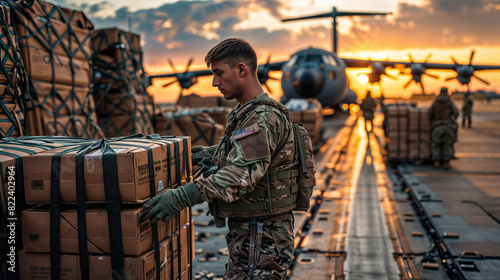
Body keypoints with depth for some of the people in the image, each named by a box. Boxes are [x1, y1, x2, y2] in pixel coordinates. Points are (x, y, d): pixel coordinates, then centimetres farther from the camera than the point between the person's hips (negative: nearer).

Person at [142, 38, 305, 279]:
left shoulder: (265, 118, -20)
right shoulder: (246, 114, 15)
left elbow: (243, 173, -32)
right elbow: (227, 154, 27)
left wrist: (183, 196, -38)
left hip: (261, 240, -10)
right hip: (247, 235, 10)